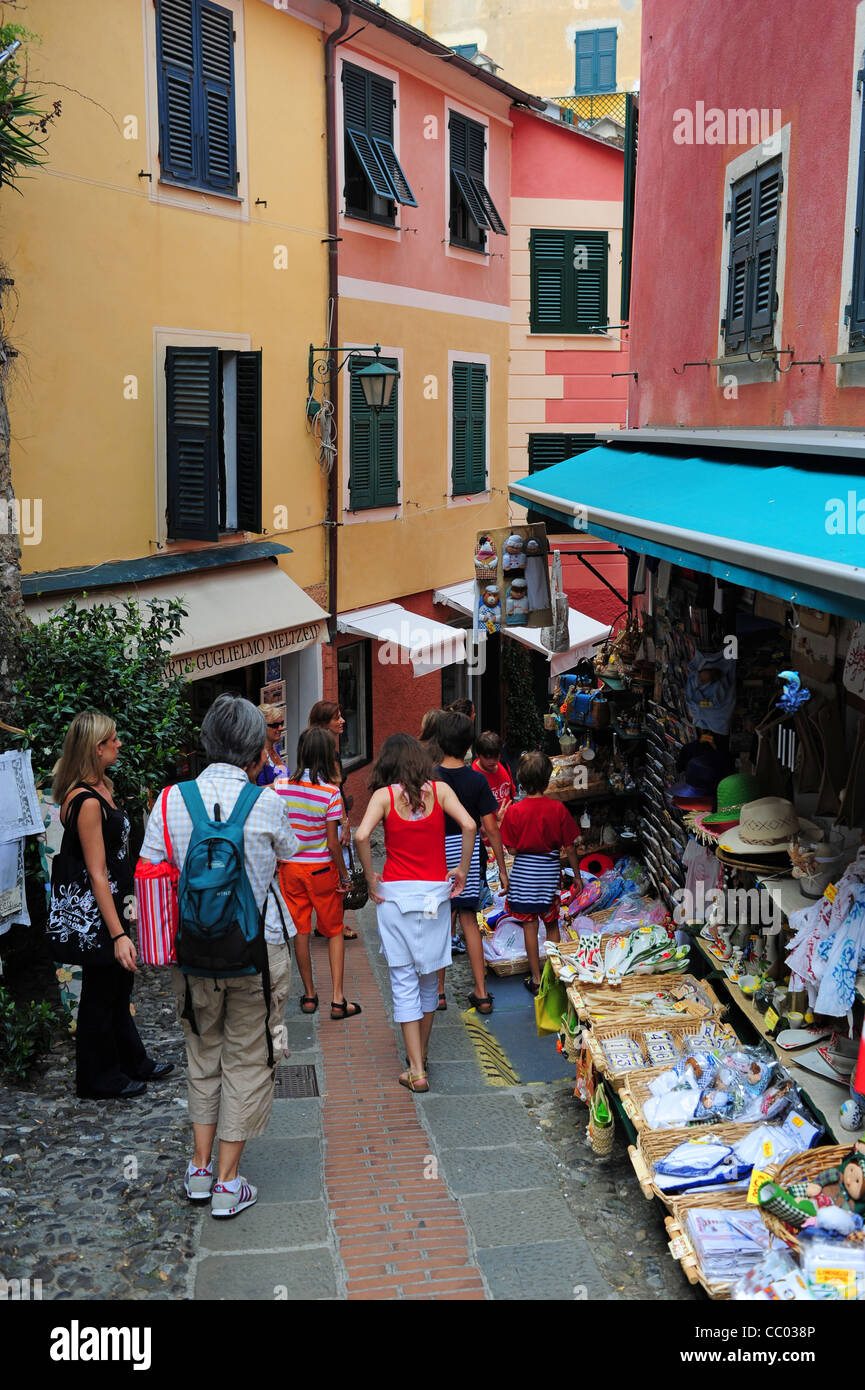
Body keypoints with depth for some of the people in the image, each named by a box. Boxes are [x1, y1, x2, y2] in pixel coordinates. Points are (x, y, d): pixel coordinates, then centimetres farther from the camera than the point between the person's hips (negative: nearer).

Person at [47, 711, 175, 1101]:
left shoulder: (101, 786, 6)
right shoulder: (86, 801, -25)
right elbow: (97, 874, -26)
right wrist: (118, 935, -27)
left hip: (109, 903, 10)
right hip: (91, 911, -10)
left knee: (119, 984, 21)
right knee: (101, 991, 4)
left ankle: (132, 1062, 36)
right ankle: (99, 1080, 20)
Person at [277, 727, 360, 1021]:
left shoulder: (282, 787, -5)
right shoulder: (330, 793, -16)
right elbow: (333, 844, -15)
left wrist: (277, 861, 13)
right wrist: (344, 877, -5)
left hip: (289, 867, 3)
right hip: (321, 868, -3)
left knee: (300, 931, 13)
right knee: (334, 932, 10)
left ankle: (309, 996, 22)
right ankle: (337, 999, 7)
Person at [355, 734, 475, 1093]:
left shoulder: (384, 795, -5)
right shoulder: (439, 790, 0)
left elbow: (361, 836, -19)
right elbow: (468, 825, -13)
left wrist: (371, 877, -7)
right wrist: (463, 869, -2)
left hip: (396, 893, -2)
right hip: (435, 892, 2)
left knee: (404, 983, 4)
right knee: (428, 979, 18)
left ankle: (416, 1070, 2)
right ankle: (420, 1054, 32)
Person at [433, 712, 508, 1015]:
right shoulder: (477, 780, -5)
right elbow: (491, 828, -4)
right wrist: (502, 869, 3)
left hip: (437, 854, -2)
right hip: (470, 853, 2)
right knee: (469, 919, 12)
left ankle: (438, 991, 19)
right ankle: (481, 993, 11)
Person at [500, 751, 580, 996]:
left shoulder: (514, 811, -11)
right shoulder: (558, 809, -11)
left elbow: (512, 849, -7)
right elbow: (569, 847, -4)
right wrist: (576, 874, 7)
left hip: (524, 870, -1)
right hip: (550, 870, 1)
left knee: (530, 925, 7)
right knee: (552, 924, 15)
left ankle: (536, 979, 12)